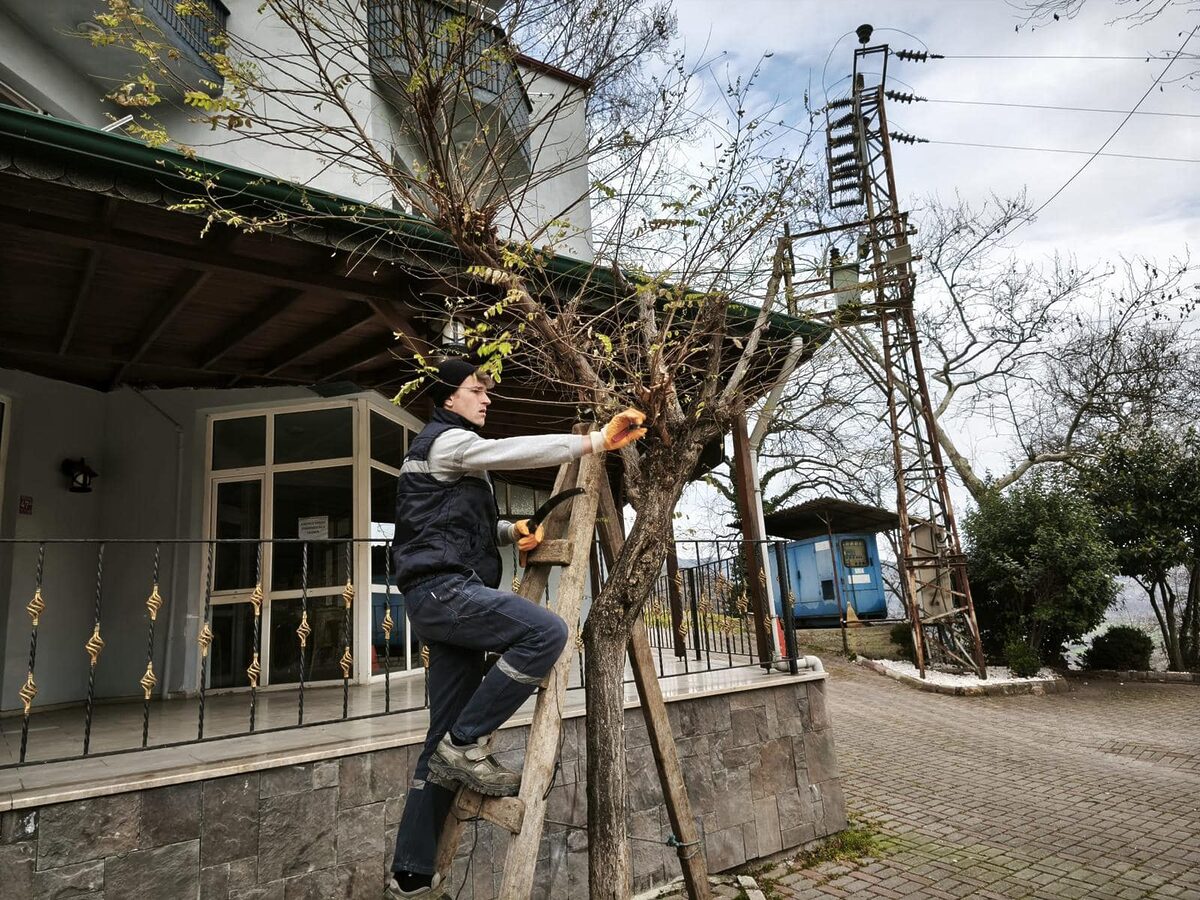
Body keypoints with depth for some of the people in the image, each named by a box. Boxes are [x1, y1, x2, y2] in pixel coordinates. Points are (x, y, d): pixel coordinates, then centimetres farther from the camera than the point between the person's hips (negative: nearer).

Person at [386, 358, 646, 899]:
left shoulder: (451, 453, 28)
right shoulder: (446, 439, -3)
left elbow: (466, 522, 34)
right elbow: (516, 451, -18)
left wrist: (510, 530, 13)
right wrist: (595, 441, -19)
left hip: (441, 598, 10)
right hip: (441, 588, -10)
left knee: (446, 745, 8)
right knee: (546, 632, -27)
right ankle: (468, 744, -13)